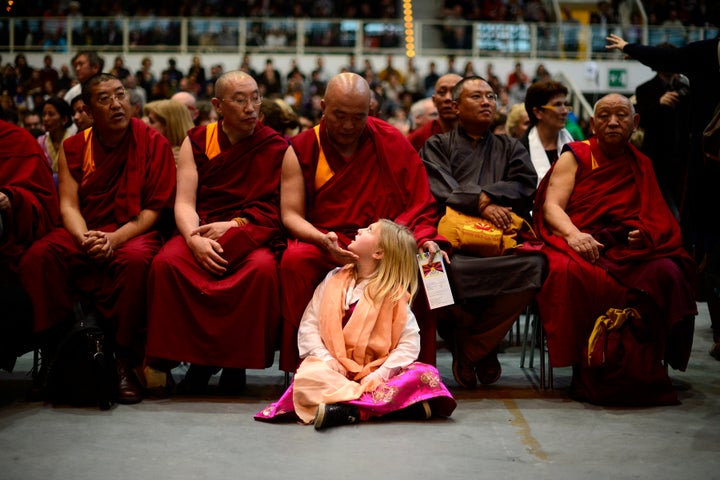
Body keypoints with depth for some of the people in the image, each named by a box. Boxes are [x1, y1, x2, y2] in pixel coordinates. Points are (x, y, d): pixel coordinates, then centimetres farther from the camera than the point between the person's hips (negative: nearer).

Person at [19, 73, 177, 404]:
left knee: (136, 259, -38)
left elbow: (154, 208, -4)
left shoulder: (153, 143, -1)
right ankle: (55, 349, -16)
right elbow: (69, 205, 2)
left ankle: (125, 363, -26)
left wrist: (115, 239, -19)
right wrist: (85, 239, -20)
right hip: (84, 232, 3)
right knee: (37, 256, -26)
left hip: (134, 232, -3)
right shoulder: (74, 148, 9)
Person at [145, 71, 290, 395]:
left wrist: (233, 226, -14)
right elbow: (184, 203, 1)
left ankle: (237, 362, -15)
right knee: (167, 262, -30)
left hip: (252, 236, -1)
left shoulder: (277, 147, 6)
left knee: (262, 268, -35)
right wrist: (194, 238, -19)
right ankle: (197, 359, -15)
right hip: (203, 231, 2)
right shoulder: (196, 142, 11)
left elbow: (276, 211, -1)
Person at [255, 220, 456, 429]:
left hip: (372, 374, 0)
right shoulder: (333, 280, 11)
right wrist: (325, 358, -10)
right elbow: (308, 325, 7)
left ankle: (347, 409, -39)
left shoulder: (394, 294, 4)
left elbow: (409, 342, -3)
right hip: (334, 369, 0)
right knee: (308, 377, -33)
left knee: (426, 374, -26)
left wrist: (380, 374, -16)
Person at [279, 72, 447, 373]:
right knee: (295, 259, -33)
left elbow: (420, 203, 7)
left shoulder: (392, 142, 6)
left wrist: (424, 238, -13)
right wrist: (323, 240, -21)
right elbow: (291, 214, -1)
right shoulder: (301, 150, 5)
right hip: (323, 242, 0)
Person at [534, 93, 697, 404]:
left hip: (627, 250, 2)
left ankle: (645, 373, -20)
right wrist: (573, 234, -21)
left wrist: (644, 233, -9)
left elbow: (657, 219, 16)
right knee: (571, 272, -38)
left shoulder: (641, 165, 23)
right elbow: (551, 207, 0)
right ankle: (588, 374, -25)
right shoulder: (575, 157, 13)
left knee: (666, 272, -31)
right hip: (580, 247, -2)